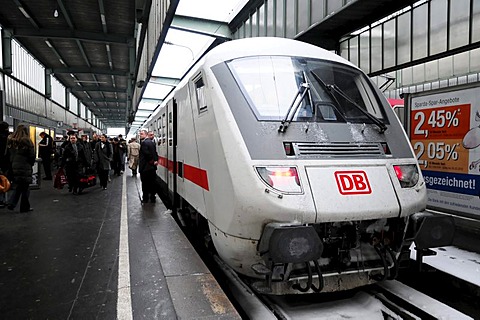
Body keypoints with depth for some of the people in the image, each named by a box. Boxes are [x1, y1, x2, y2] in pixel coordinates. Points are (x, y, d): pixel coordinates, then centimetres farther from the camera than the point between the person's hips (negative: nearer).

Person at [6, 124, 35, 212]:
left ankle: (11, 203, 6)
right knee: (25, 188, 4)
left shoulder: (10, 141, 4)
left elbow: (7, 155, 10)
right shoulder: (27, 142, -11)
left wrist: (11, 165, 17)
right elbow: (32, 156, -8)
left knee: (17, 187, 18)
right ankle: (25, 207, 11)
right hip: (25, 168, -5)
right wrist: (30, 165, 9)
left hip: (13, 168, 5)